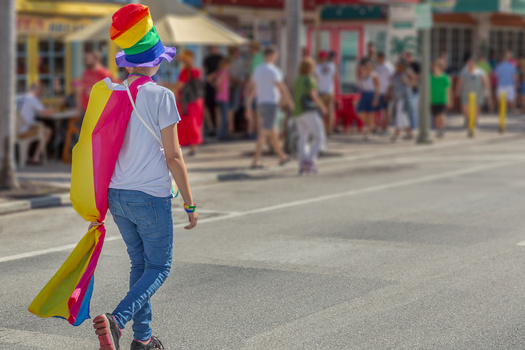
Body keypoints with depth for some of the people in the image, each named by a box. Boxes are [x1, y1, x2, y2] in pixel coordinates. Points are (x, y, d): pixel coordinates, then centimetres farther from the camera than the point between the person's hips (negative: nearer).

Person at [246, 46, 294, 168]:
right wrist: (290, 103, -1)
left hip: (261, 104, 8)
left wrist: (248, 108, 16)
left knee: (272, 133, 19)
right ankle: (256, 161, -13)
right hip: (271, 105, -8)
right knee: (263, 134, -9)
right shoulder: (273, 71, -14)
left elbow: (251, 89, 13)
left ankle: (282, 158, 32)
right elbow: (282, 89, -13)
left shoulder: (257, 70, 11)